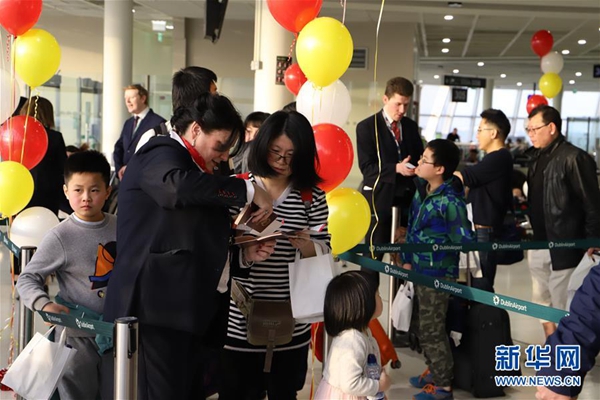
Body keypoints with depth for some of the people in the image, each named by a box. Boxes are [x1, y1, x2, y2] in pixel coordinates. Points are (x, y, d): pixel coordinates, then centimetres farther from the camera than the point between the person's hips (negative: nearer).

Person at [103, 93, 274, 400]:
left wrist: (243, 254, 11)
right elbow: (179, 185, -30)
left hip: (189, 307, 10)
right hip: (159, 304, -10)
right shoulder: (161, 155, -4)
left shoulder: (194, 167, 25)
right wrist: (249, 191, -20)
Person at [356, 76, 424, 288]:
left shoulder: (411, 126, 12)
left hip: (408, 197, 5)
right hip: (380, 198, -5)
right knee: (374, 254, 0)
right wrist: (396, 169, -23)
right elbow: (366, 167, -10)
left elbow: (419, 158, 17)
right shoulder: (367, 127, -3)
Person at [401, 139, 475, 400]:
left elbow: (465, 240, -17)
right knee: (419, 325, 22)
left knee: (431, 331, 4)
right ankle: (434, 371, 41)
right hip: (418, 270, 9)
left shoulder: (450, 201, -23)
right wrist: (407, 259, 7)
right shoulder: (421, 189, 2)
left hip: (438, 274, -8)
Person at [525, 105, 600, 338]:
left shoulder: (574, 158, -16)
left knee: (563, 306, 0)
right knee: (541, 301, 17)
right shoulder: (537, 157, 10)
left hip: (563, 247, -9)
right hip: (538, 244, 9)